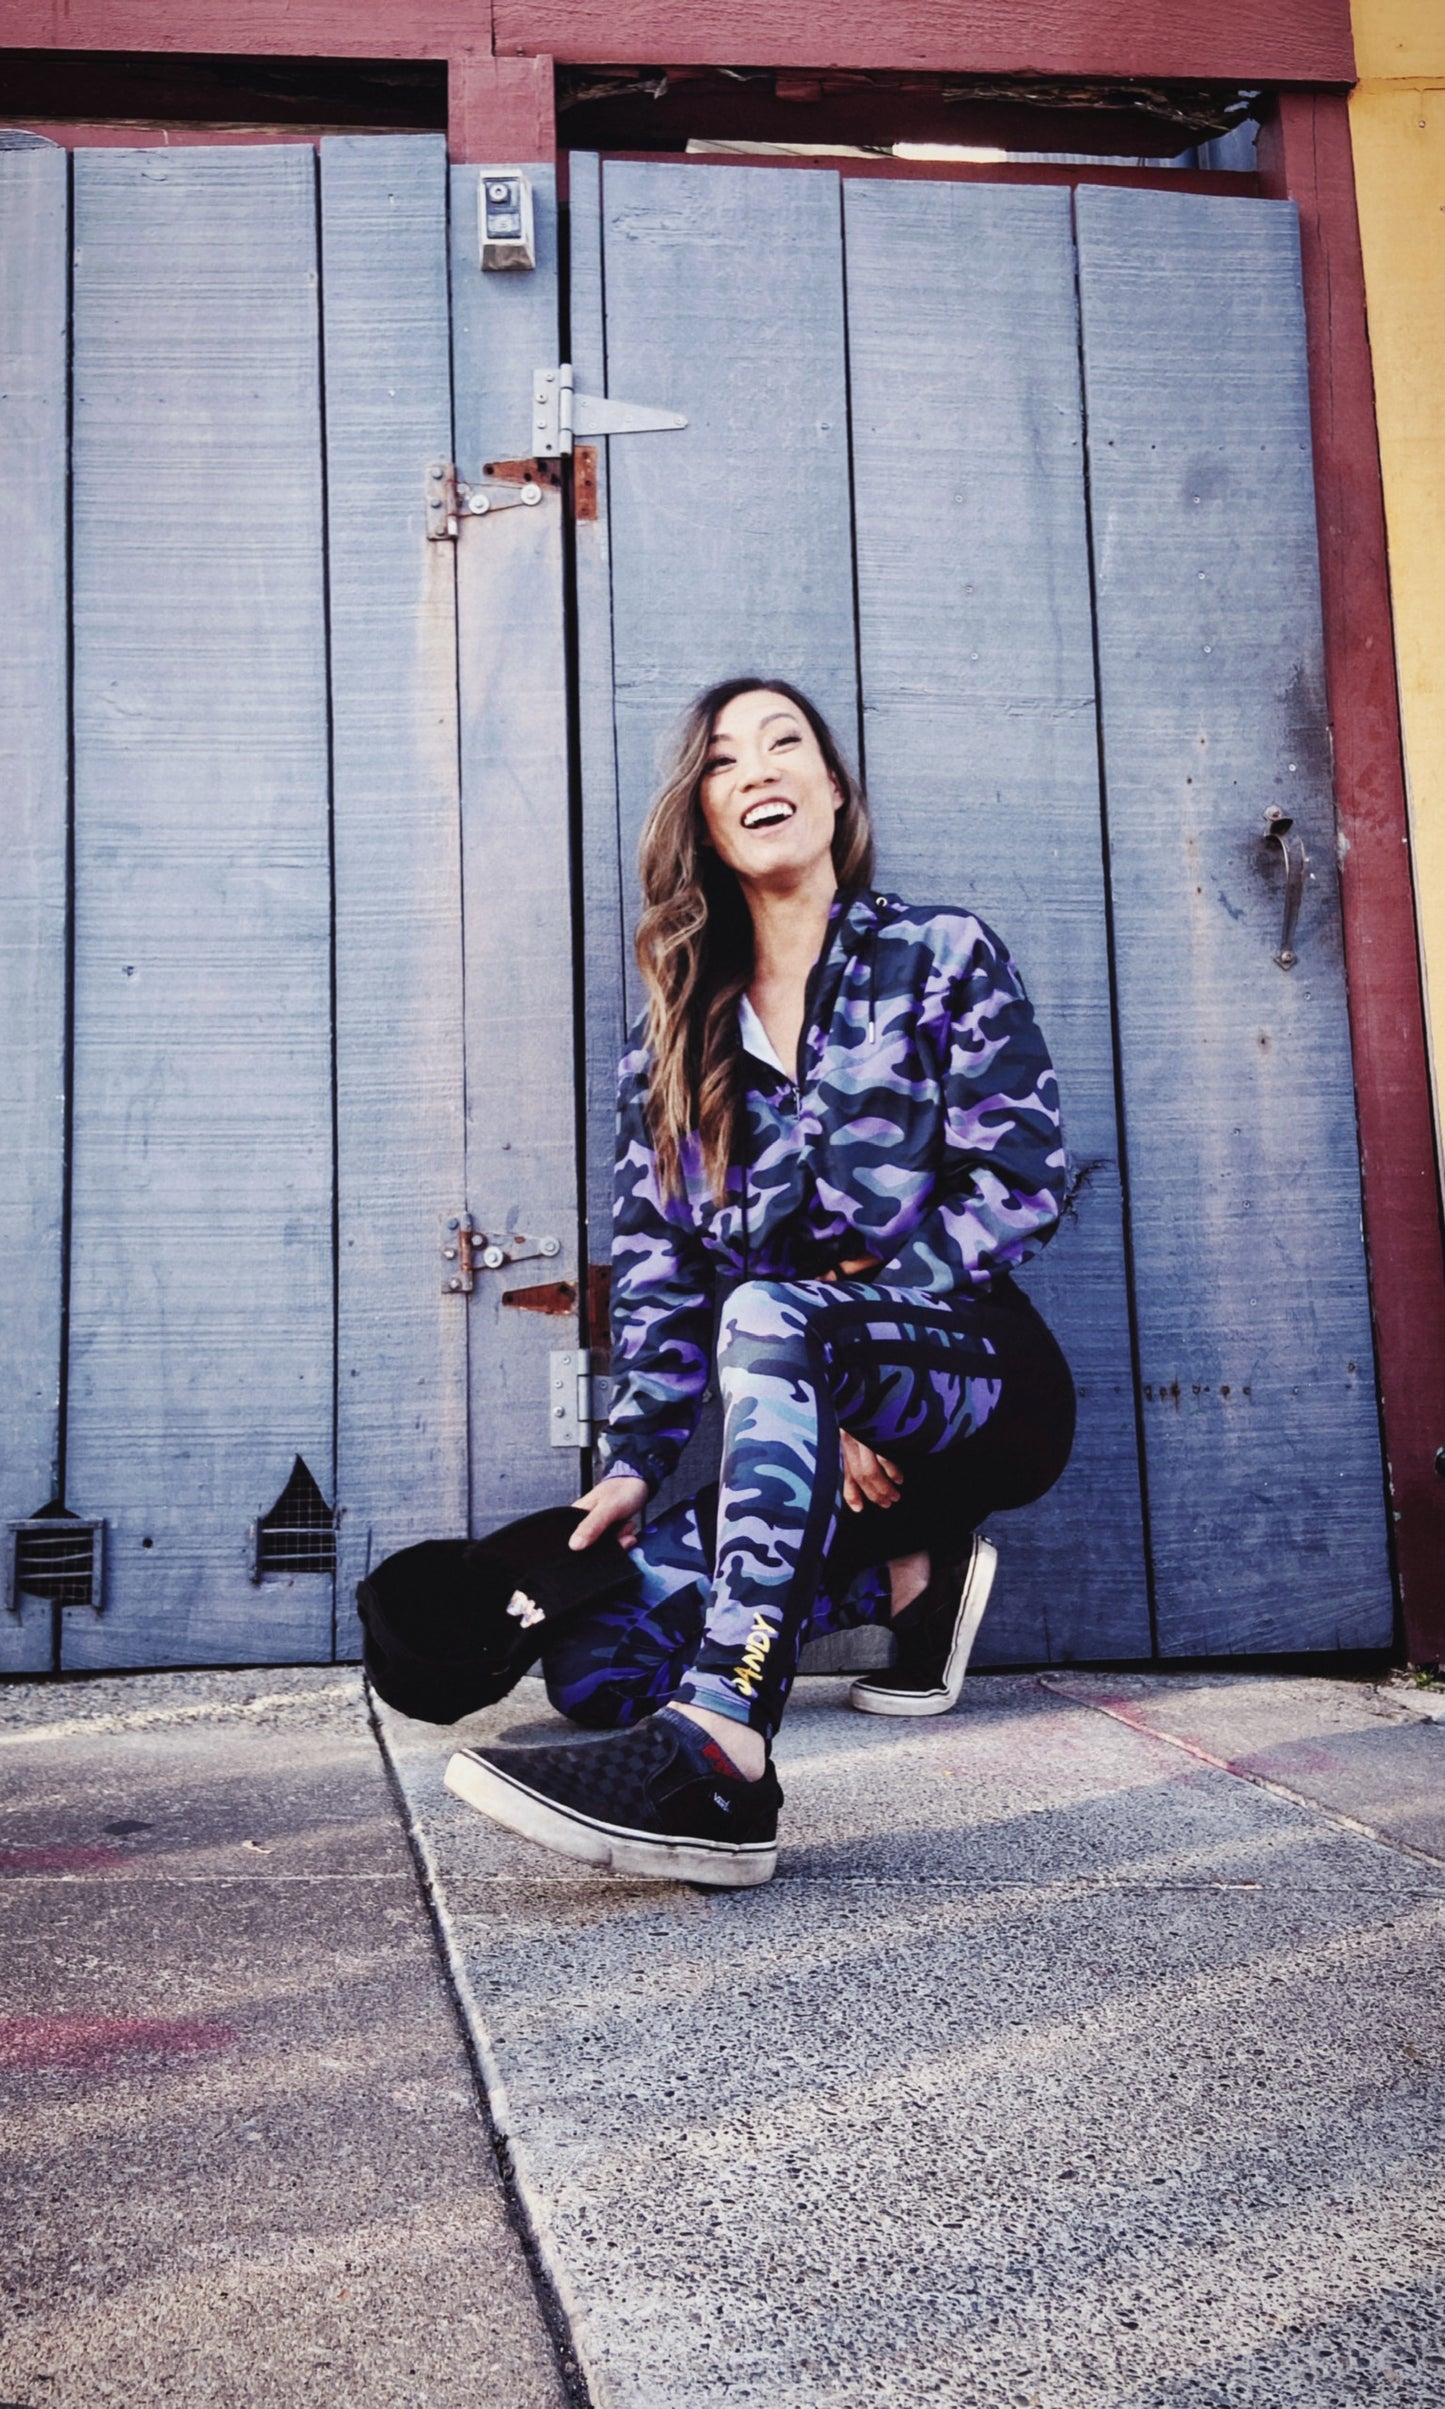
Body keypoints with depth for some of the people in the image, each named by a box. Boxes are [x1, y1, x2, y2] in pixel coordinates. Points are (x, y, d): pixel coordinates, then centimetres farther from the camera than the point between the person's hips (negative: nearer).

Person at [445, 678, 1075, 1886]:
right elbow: (658, 1264, 5)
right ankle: (907, 1575, 3)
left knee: (769, 1314, -37)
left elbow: (1019, 1180, -8)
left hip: (981, 1385, -4)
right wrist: (635, 1462, -8)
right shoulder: (678, 1036, 12)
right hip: (816, 1431, 4)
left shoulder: (945, 956, 3)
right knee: (595, 1648, -17)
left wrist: (835, 1324, -17)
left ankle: (718, 1760, -50)